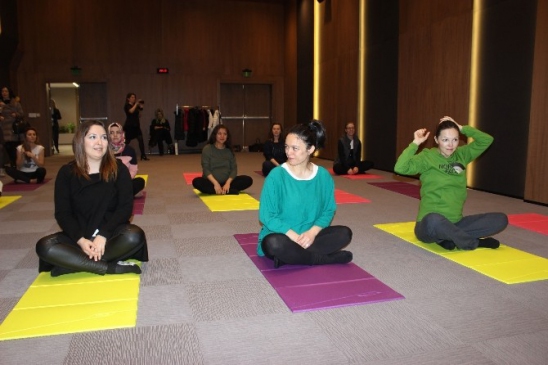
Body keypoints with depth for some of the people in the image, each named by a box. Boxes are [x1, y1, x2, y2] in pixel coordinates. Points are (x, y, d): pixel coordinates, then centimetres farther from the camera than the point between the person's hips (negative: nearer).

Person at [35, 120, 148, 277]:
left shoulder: (119, 169, -2)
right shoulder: (66, 172, 0)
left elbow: (126, 207, -7)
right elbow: (62, 213, -3)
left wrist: (103, 235, -21)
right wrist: (81, 240, -21)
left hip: (111, 232, -1)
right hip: (79, 235, 1)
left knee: (135, 236, -32)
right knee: (44, 246, -27)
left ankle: (71, 264, -26)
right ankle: (111, 267, -29)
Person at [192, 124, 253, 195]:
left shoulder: (229, 150, 7)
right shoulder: (207, 149, -2)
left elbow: (234, 169, 2)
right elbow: (205, 169, -9)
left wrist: (228, 183, -17)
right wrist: (216, 183, -22)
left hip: (227, 181, 2)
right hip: (211, 182, -2)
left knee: (248, 180, -16)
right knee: (196, 182, -35)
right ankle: (230, 191, -33)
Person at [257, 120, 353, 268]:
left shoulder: (323, 176, -2)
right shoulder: (276, 175, -13)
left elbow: (328, 210, 3)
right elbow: (267, 216, -13)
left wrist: (312, 232, -16)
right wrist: (295, 237, -21)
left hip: (310, 236, 4)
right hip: (283, 236, -3)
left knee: (344, 233, -18)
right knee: (274, 243, -37)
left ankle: (291, 255, -20)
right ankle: (325, 259, -17)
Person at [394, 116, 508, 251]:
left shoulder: (461, 155, 9)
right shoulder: (427, 157, -8)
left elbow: (487, 140, 7)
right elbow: (400, 168, -23)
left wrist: (462, 128, 1)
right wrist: (415, 143, -17)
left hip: (454, 223, 6)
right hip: (429, 223, -6)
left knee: (501, 219, -7)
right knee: (433, 220, -43)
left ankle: (449, 238, -14)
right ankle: (474, 242, -15)